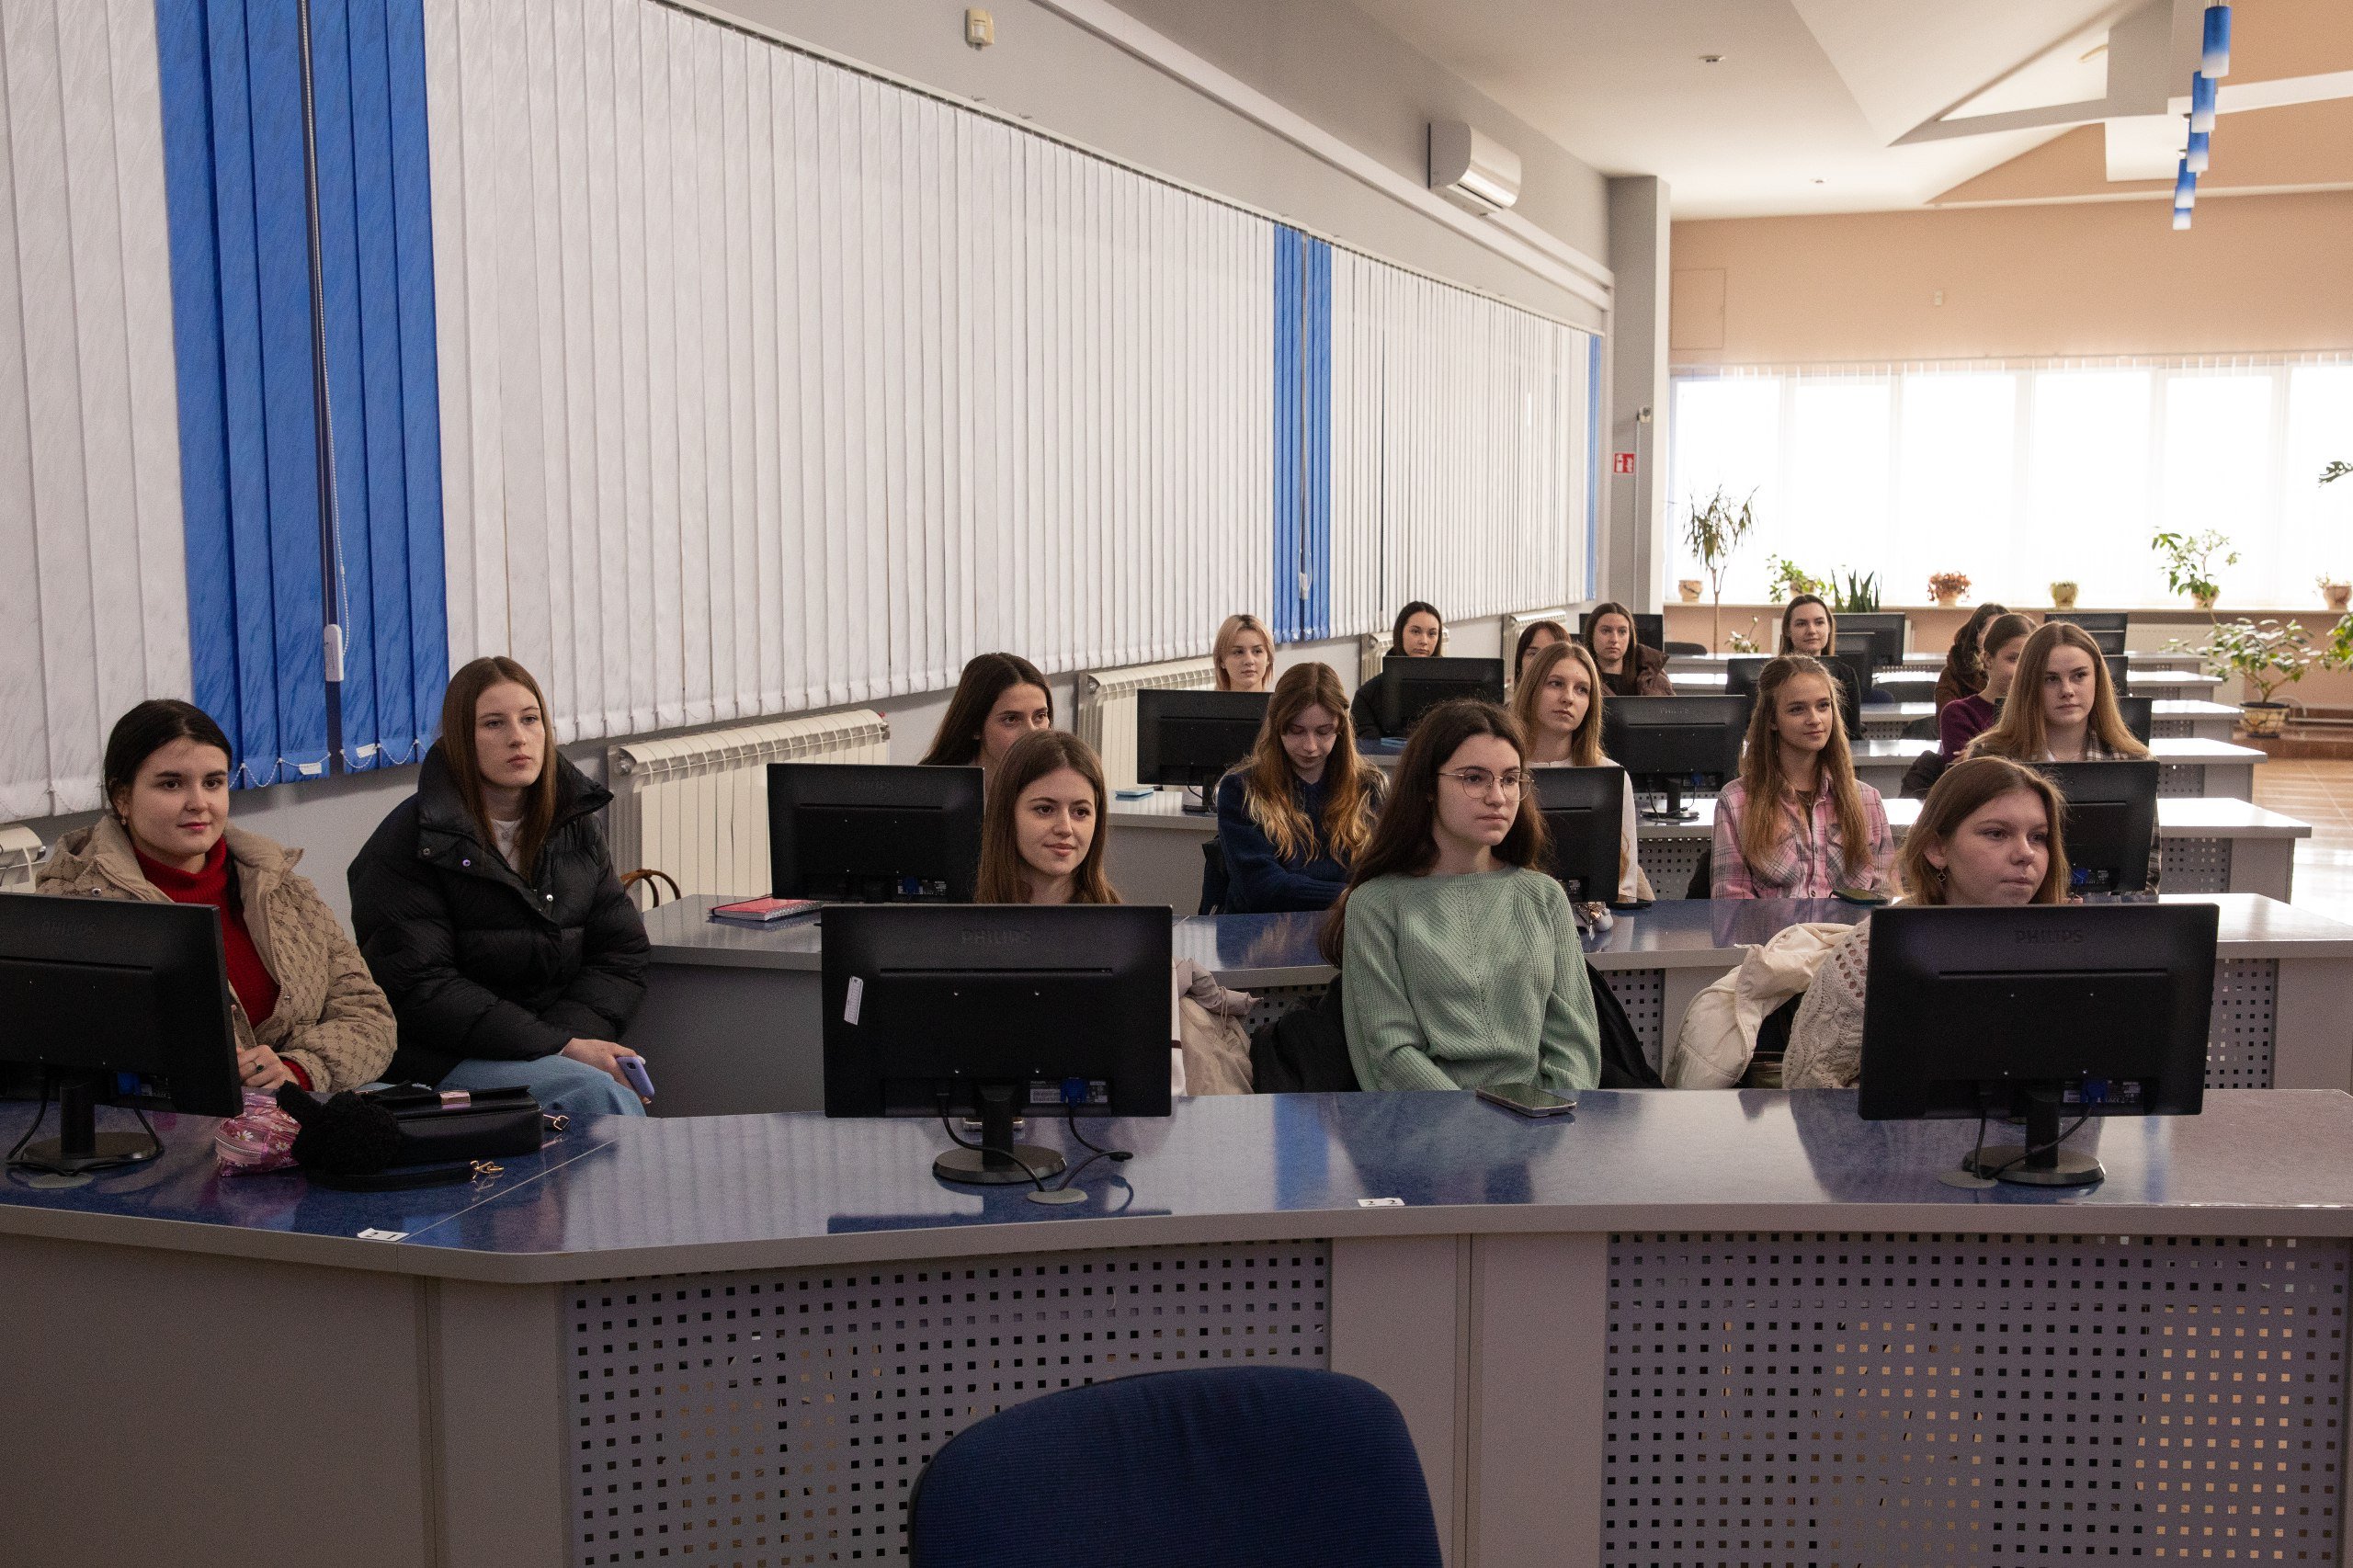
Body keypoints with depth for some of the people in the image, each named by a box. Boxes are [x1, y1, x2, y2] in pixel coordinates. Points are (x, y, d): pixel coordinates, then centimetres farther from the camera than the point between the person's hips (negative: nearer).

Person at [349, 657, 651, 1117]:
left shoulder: (574, 825, 12)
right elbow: (418, 986, -12)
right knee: (594, 1091, -30)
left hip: (560, 1037, 4)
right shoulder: (410, 842, -5)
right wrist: (559, 1046, -19)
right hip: (443, 1057, -4)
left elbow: (622, 952, 9)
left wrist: (571, 1034, -13)